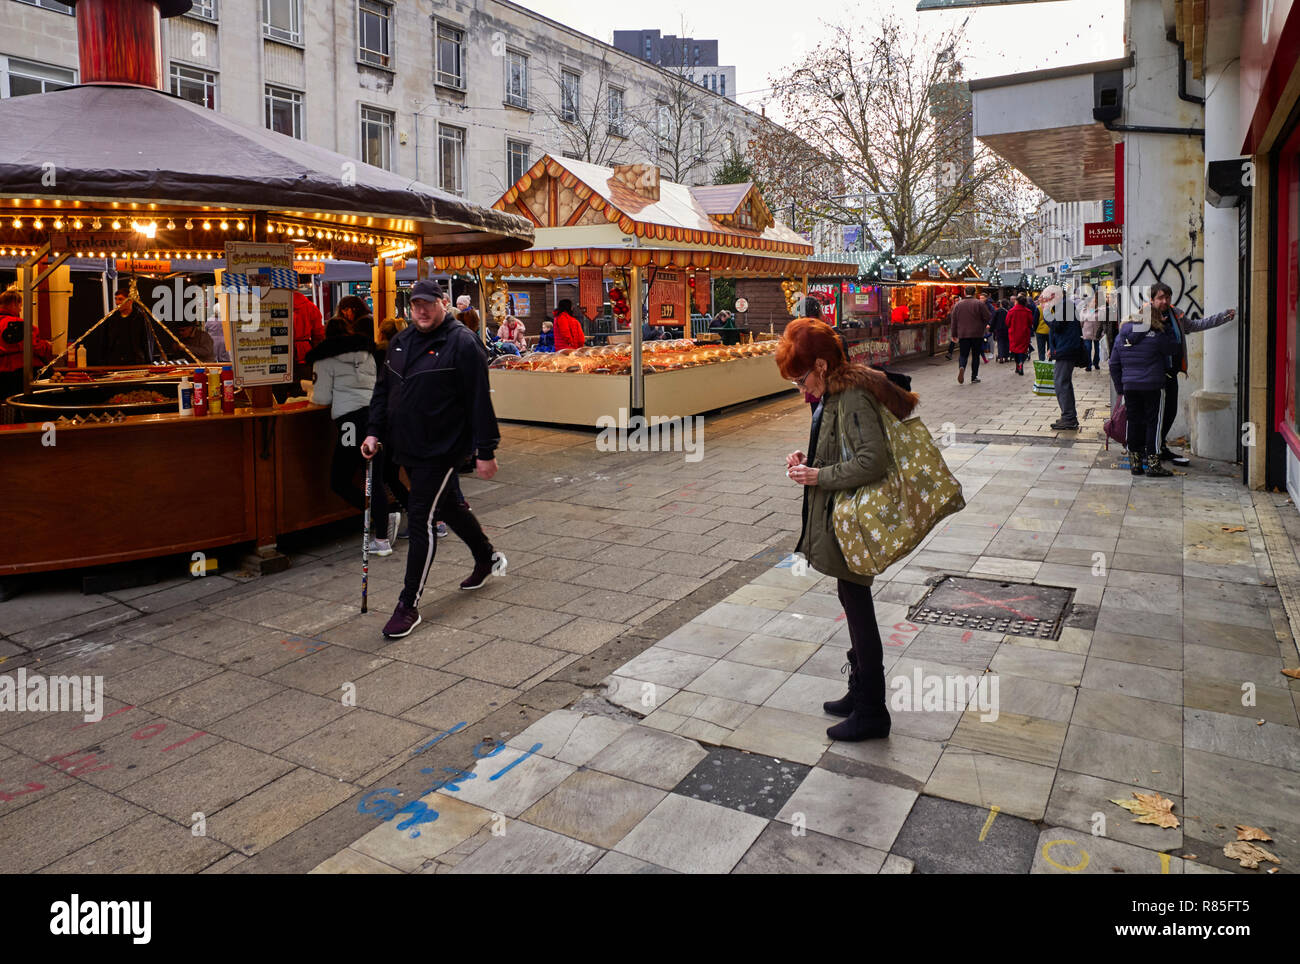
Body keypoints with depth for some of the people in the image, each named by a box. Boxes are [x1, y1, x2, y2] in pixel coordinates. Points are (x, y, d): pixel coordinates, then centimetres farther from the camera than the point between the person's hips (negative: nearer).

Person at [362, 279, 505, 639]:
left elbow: (479, 400, -14)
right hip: (406, 447, 8)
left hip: (442, 448, -8)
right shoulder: (399, 341, 12)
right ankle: (487, 558, 44)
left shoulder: (462, 343, -11)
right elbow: (383, 389, 20)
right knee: (446, 506, 21)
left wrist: (485, 451, -16)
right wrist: (375, 431, 10)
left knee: (420, 519, -8)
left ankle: (409, 605, 2)